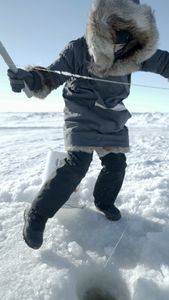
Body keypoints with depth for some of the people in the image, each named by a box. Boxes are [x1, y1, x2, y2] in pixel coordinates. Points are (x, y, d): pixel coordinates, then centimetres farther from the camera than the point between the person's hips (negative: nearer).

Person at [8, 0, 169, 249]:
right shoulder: (79, 49, -18)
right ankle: (37, 215, -8)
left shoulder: (135, 53, -8)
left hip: (113, 119, 6)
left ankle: (104, 202, 35)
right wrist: (29, 78, -40)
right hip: (82, 115, -5)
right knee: (77, 164, -20)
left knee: (116, 164, 7)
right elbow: (50, 76, -18)